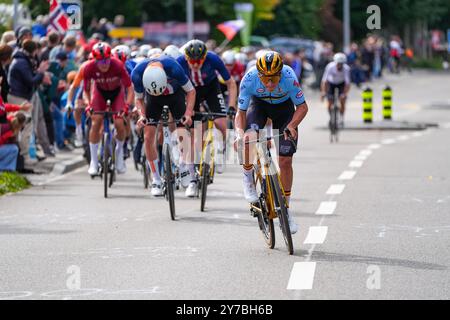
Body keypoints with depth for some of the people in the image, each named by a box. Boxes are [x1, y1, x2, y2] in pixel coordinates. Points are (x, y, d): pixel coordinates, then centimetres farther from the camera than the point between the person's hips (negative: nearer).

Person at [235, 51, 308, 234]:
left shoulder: (289, 78, -36)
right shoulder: (249, 80, -34)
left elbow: (302, 107, -23)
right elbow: (241, 112, -24)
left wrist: (291, 125, -40)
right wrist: (239, 132, -43)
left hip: (283, 106, 0)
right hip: (258, 103, 0)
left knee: (285, 160, -4)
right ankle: (248, 179, -4)